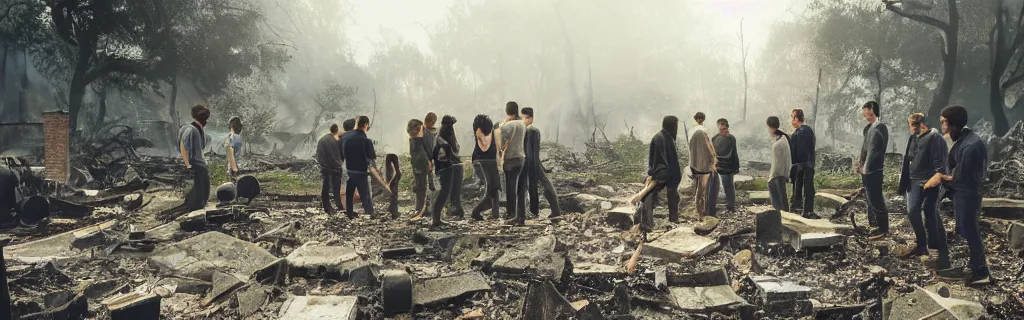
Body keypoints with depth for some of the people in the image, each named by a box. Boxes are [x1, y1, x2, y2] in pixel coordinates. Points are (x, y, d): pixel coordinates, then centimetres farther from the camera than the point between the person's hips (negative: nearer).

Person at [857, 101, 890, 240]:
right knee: (871, 199, 15)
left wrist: (867, 167, -16)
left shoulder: (880, 127, -13)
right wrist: (861, 163, 9)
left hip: (873, 170, -9)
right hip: (866, 170, 9)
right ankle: (875, 225, 24)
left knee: (876, 199, -5)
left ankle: (883, 229, 2)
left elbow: (877, 150, -17)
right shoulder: (868, 127, 12)